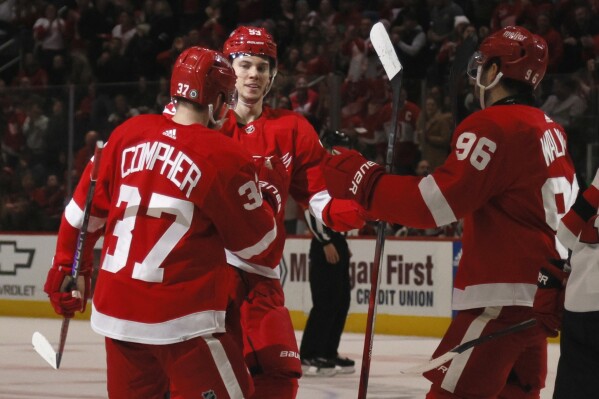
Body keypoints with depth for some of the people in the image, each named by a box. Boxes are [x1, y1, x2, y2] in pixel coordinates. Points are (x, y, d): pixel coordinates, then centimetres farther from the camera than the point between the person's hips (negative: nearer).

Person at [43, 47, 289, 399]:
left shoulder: (128, 134, 5)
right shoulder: (226, 158, -10)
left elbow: (85, 209, 11)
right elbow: (261, 249, -3)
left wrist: (68, 268, 24)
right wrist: (270, 189, 11)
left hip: (115, 311, 6)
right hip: (182, 317, -6)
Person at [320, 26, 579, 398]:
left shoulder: (494, 125, -14)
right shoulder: (549, 129, 14)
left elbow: (437, 203, -21)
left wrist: (360, 180, -15)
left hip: (505, 295, -9)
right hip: (541, 291, 9)